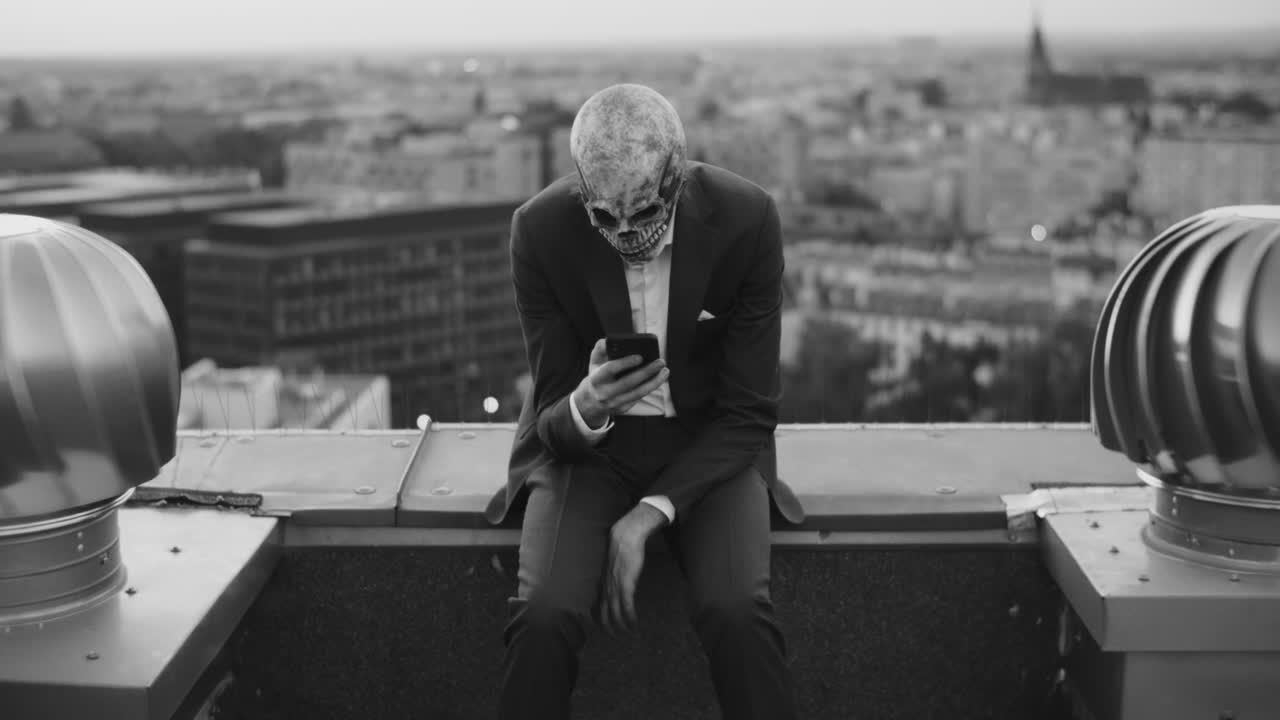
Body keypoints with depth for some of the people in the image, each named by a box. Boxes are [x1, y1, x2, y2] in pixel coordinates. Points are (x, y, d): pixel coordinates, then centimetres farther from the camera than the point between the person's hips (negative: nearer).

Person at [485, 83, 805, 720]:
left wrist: (647, 515, -21)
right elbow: (553, 422, -7)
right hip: (586, 448, 0)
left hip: (708, 446, 0)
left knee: (737, 613, -28)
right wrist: (582, 410, -33)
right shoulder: (541, 230, -15)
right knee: (545, 614, -27)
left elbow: (748, 414, -9)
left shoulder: (746, 219, -16)